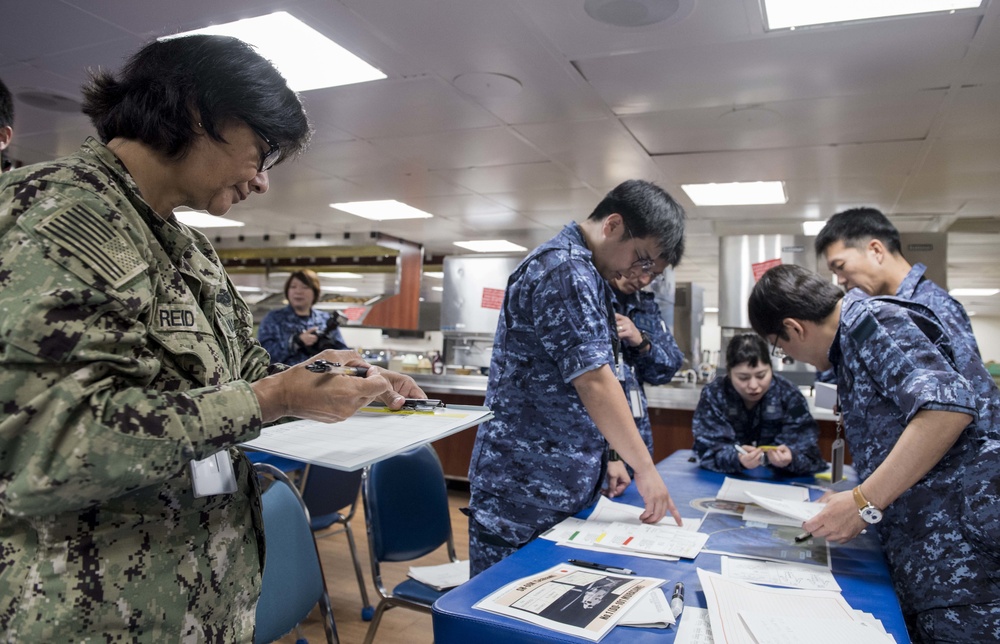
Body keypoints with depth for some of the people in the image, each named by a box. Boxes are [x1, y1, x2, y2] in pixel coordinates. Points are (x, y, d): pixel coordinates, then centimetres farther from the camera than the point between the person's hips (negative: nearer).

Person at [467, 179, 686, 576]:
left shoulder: (584, 273, 16)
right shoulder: (565, 269, -17)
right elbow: (594, 382, -22)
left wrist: (603, 458, 15)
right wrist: (644, 468, -14)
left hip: (561, 484, 10)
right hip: (527, 488, -10)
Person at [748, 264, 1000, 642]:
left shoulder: (871, 320, -9)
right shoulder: (853, 345, 19)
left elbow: (948, 404, -23)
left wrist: (864, 503, -20)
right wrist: (853, 499, 22)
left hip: (964, 546, -9)